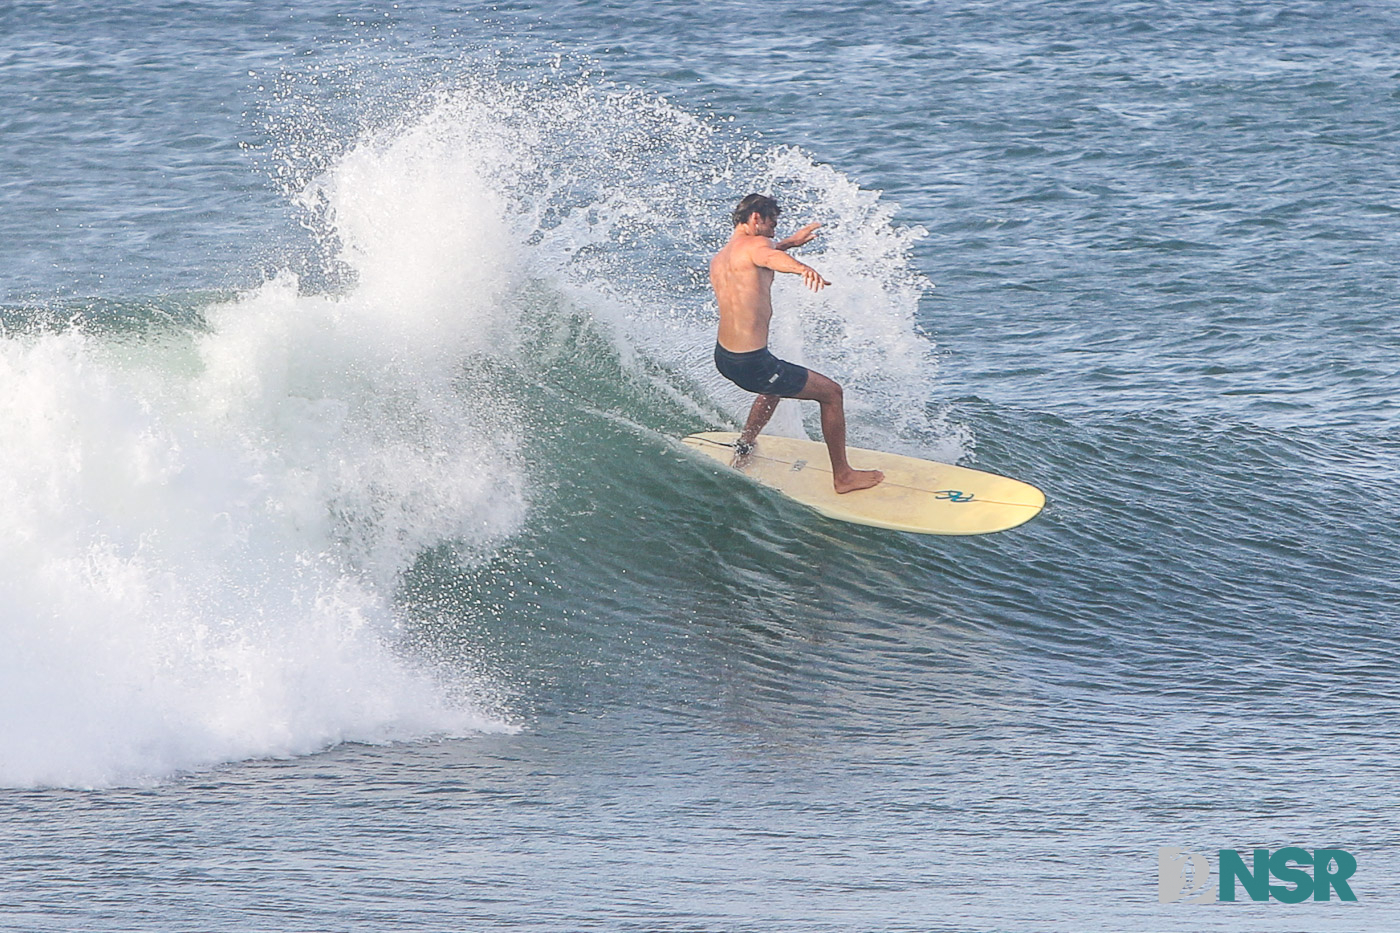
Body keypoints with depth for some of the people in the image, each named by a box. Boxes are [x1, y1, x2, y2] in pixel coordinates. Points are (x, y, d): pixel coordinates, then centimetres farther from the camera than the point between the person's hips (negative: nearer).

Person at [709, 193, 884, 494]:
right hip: (753, 364, -9)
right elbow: (771, 258, -39)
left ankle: (744, 447, 49)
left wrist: (789, 242, 48)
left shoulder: (718, 260, 13)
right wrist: (802, 268, -60)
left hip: (723, 358, 9)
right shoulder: (753, 244, -13)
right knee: (831, 393, 7)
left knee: (776, 383, 40)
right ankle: (843, 476, 12)